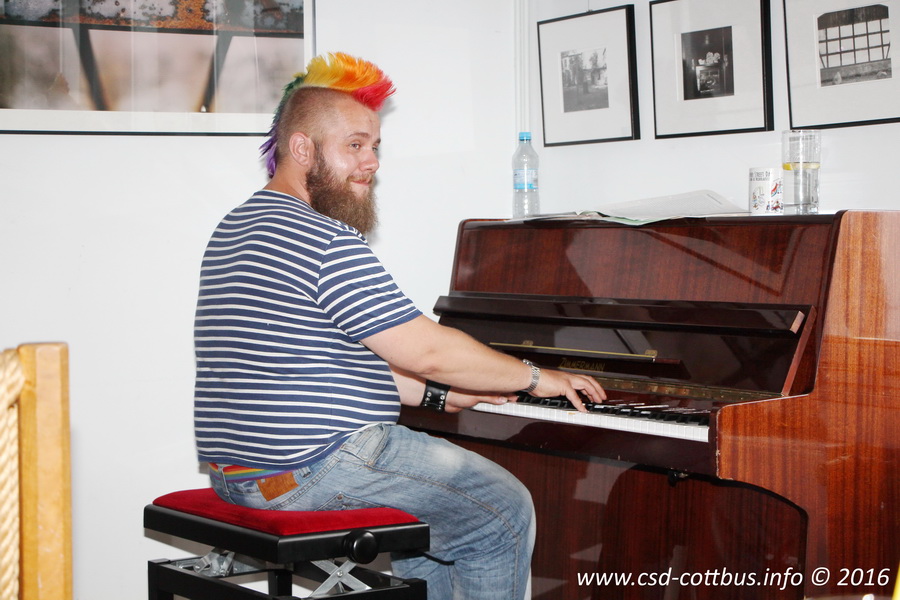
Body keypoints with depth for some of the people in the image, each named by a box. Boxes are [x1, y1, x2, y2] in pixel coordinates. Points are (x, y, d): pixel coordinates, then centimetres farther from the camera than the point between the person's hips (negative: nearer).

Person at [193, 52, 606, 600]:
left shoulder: (237, 228, 15)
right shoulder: (327, 241, -19)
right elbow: (427, 350, -18)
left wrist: (438, 393, 14)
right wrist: (536, 378, -4)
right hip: (315, 468, -11)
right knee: (504, 511, 0)